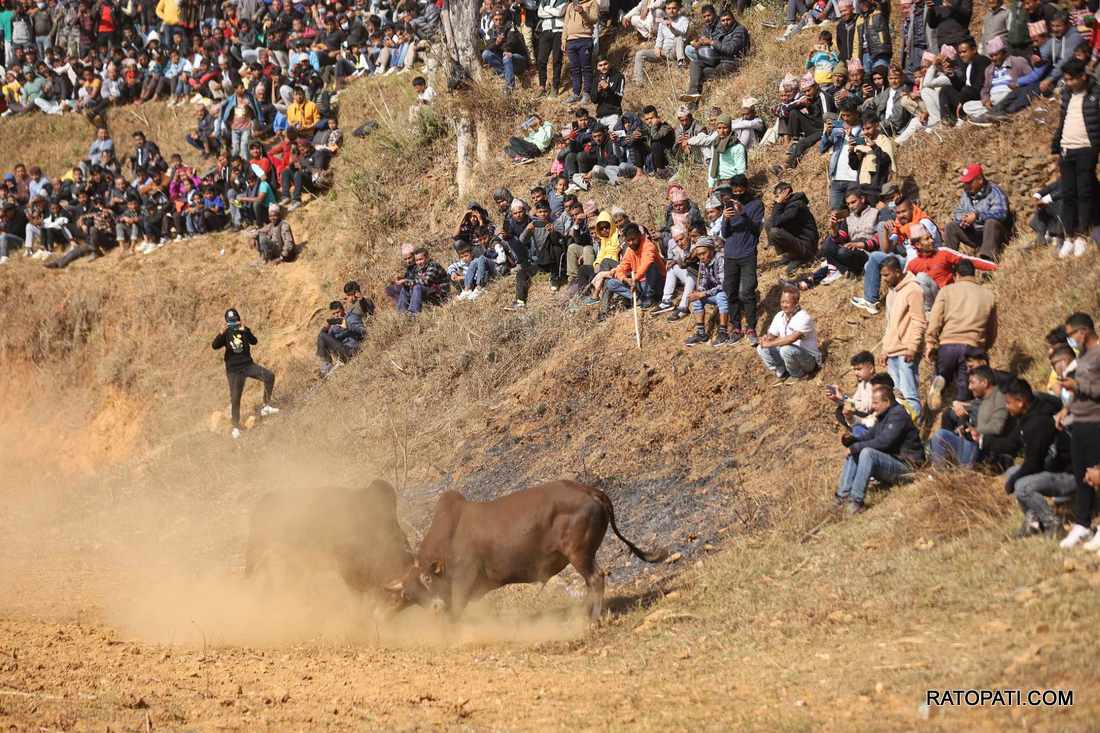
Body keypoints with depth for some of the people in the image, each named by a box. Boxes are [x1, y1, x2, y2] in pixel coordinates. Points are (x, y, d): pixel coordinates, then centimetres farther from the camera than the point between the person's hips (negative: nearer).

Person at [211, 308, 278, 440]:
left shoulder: (245, 330, 0)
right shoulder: (226, 334, -2)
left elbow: (254, 341, -18)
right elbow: (214, 346, -17)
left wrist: (245, 331, -33)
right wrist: (221, 333, -32)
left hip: (248, 365, 1)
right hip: (234, 370, -1)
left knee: (269, 376, -20)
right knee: (235, 398, -4)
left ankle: (266, 406, -9)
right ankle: (236, 427, 10)